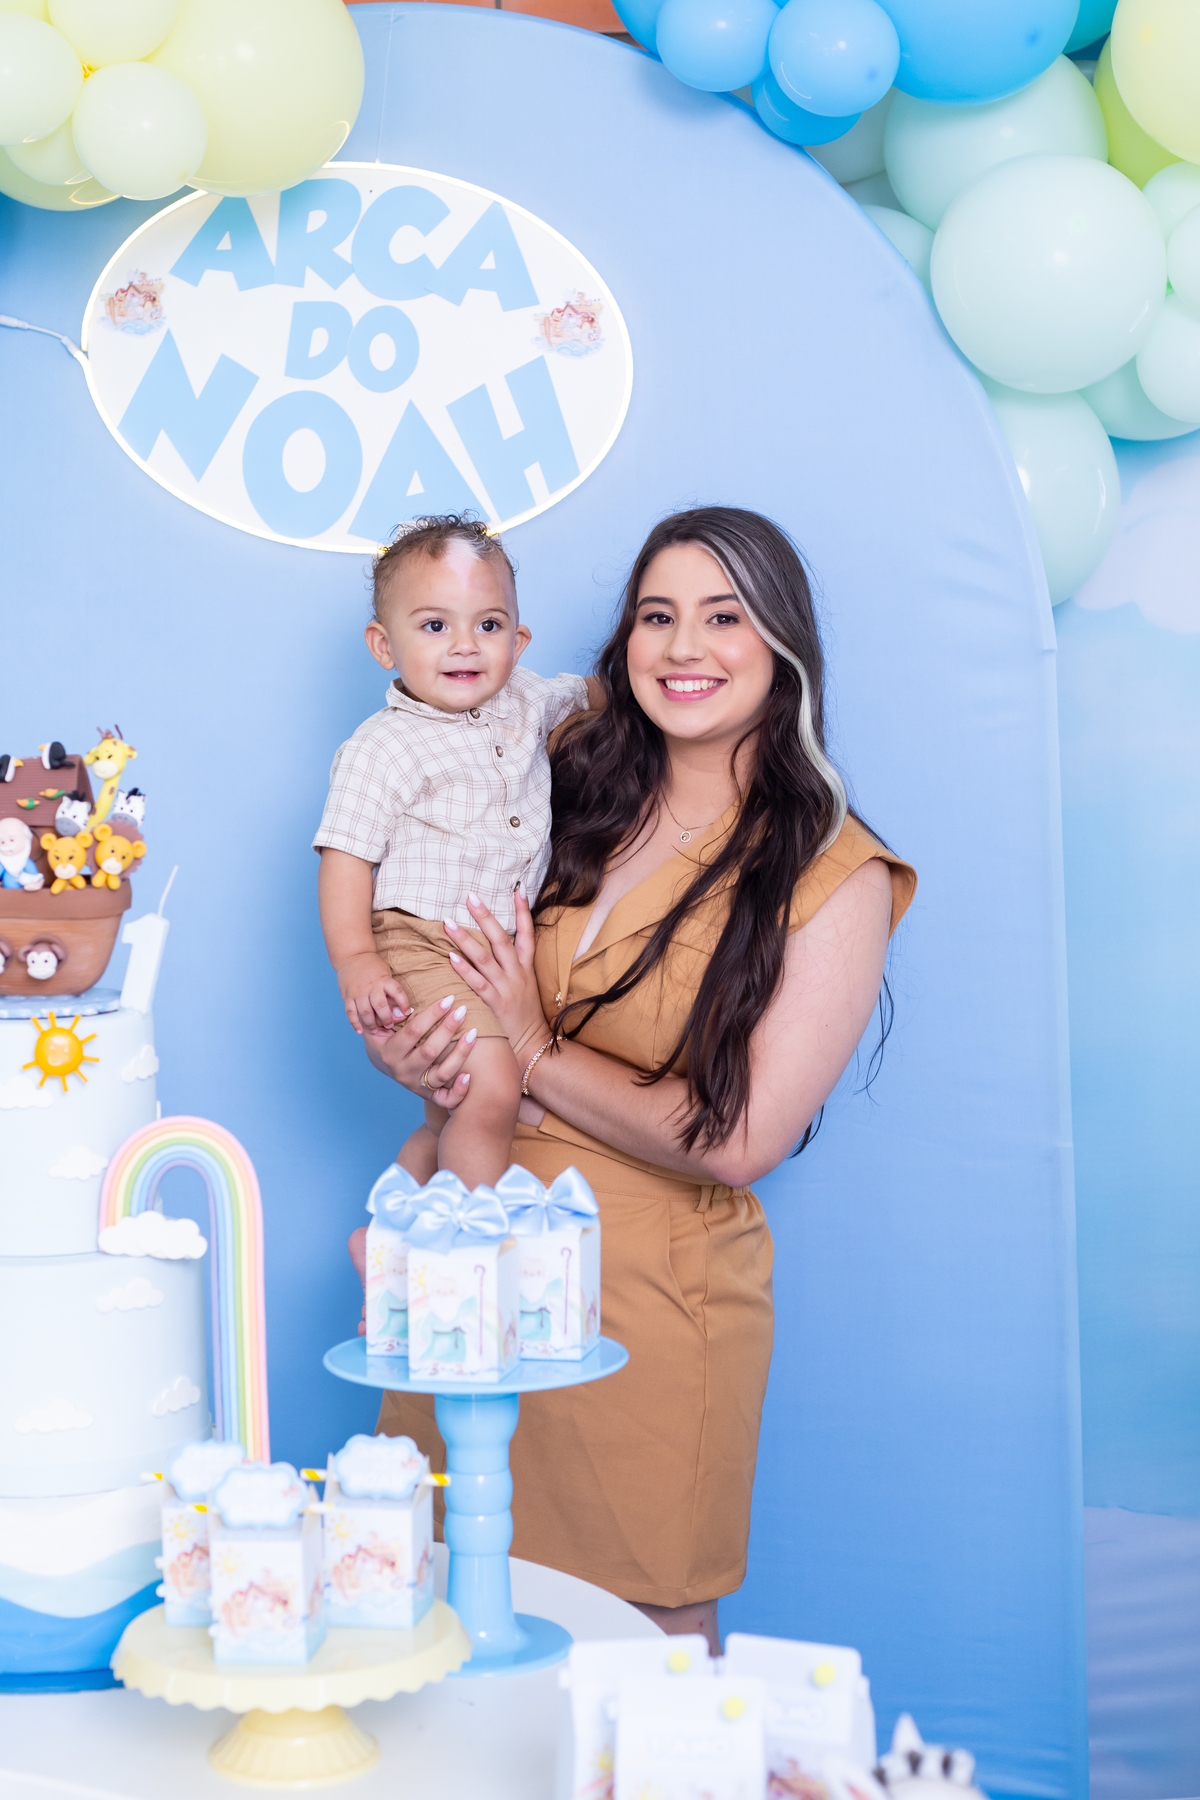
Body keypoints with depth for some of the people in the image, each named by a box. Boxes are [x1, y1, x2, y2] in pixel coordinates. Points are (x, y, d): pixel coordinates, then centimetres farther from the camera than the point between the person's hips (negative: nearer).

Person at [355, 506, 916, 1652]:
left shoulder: (833, 876, -10)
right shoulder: (570, 788, 3)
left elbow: (742, 1140, -16)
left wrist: (538, 1057, -10)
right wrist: (406, 1051, -10)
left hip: (653, 1287, -4)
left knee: (652, 1623, 13)